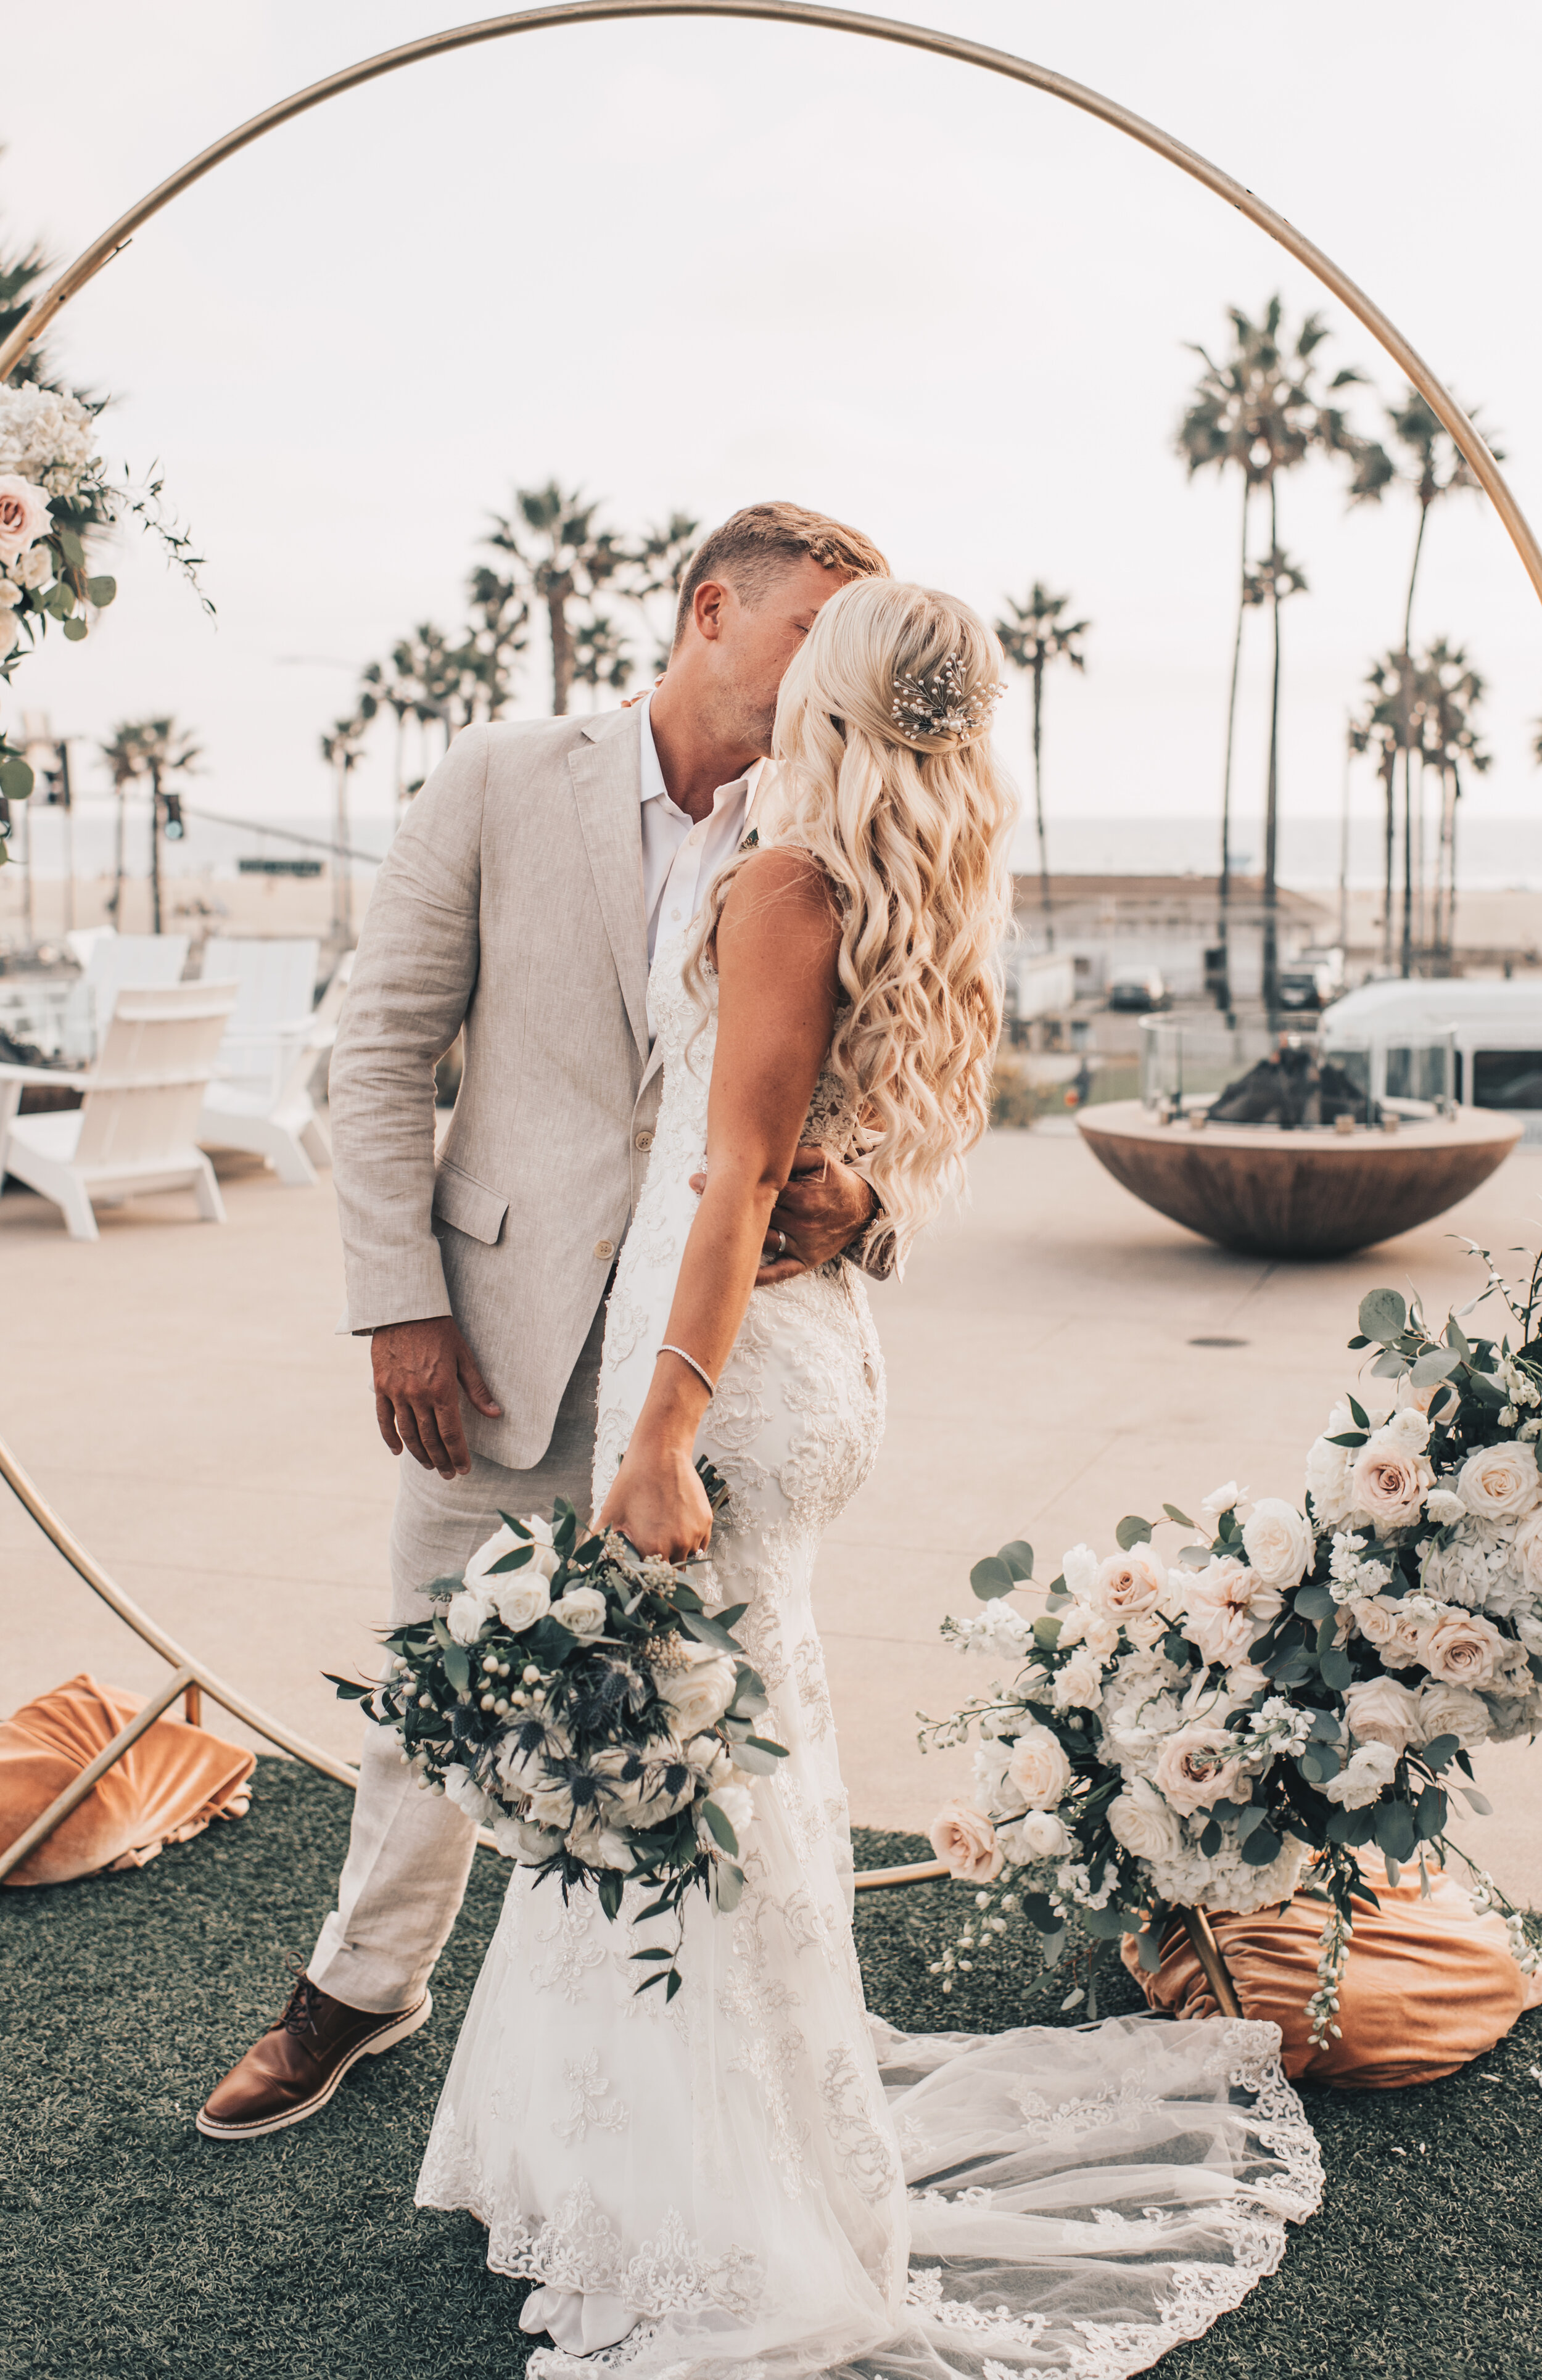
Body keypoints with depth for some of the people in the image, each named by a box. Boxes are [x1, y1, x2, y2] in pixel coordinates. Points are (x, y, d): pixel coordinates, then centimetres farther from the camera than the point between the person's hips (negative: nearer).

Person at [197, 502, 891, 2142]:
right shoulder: (504, 784, -1)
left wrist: (845, 1196, -19)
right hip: (502, 1332, 0)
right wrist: (400, 1308, -8)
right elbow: (382, 1052, -2)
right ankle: (366, 1981, 38)